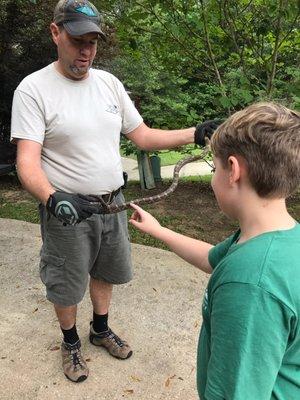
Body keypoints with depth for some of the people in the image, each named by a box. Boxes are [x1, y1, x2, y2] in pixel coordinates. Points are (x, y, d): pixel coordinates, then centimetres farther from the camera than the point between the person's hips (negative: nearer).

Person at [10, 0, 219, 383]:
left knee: (106, 271, 22)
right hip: (67, 209, -5)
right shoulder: (33, 88, -13)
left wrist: (196, 134, -5)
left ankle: (100, 329, 47)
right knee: (66, 284, 12)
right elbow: (27, 160, -21)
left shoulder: (109, 82, 4)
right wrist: (53, 198, -41)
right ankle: (70, 342, 40)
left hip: (112, 204, 5)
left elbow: (143, 136, 6)